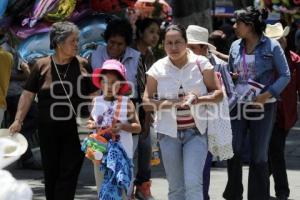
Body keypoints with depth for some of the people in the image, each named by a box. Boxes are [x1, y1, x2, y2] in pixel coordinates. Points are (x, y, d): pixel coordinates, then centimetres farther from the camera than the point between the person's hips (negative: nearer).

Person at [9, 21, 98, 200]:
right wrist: (19, 120, -5)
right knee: (51, 173, 11)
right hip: (48, 131, 1)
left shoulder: (82, 65, -1)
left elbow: (94, 95, 3)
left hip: (74, 131, -1)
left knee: (69, 175, -4)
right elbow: (28, 94, 2)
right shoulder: (42, 65, -1)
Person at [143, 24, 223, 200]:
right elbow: (147, 102, 0)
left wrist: (197, 99, -19)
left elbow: (218, 94, 0)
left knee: (193, 183, -15)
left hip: (196, 131, -2)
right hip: (169, 132, 2)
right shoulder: (158, 68, 0)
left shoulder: (201, 63, -2)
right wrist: (169, 103, -18)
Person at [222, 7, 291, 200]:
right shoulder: (235, 46, 8)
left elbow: (285, 75, -6)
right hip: (237, 105, 4)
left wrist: (268, 94, -18)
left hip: (262, 106, -4)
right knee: (234, 152, 2)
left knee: (259, 155, 4)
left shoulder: (271, 46, -6)